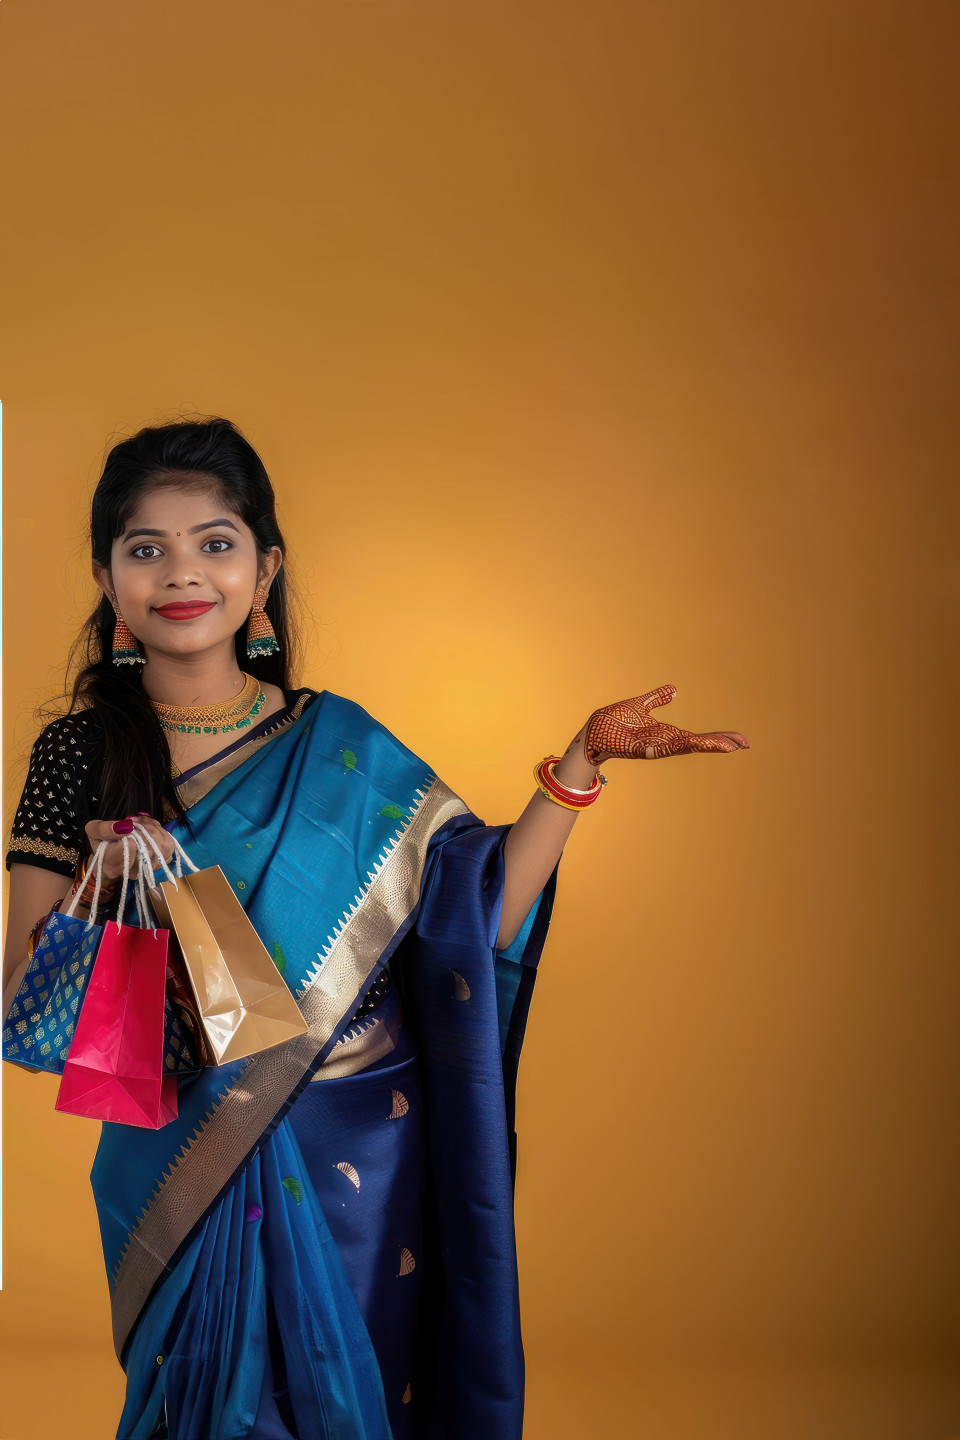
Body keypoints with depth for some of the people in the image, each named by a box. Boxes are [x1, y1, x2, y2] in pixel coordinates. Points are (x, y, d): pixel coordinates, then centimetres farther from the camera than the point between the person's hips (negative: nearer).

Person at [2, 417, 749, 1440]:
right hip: (181, 1171, -1)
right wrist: (95, 895, -23)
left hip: (360, 1162, 1)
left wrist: (581, 763, -11)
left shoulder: (339, 748, -3)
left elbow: (481, 918, -7)